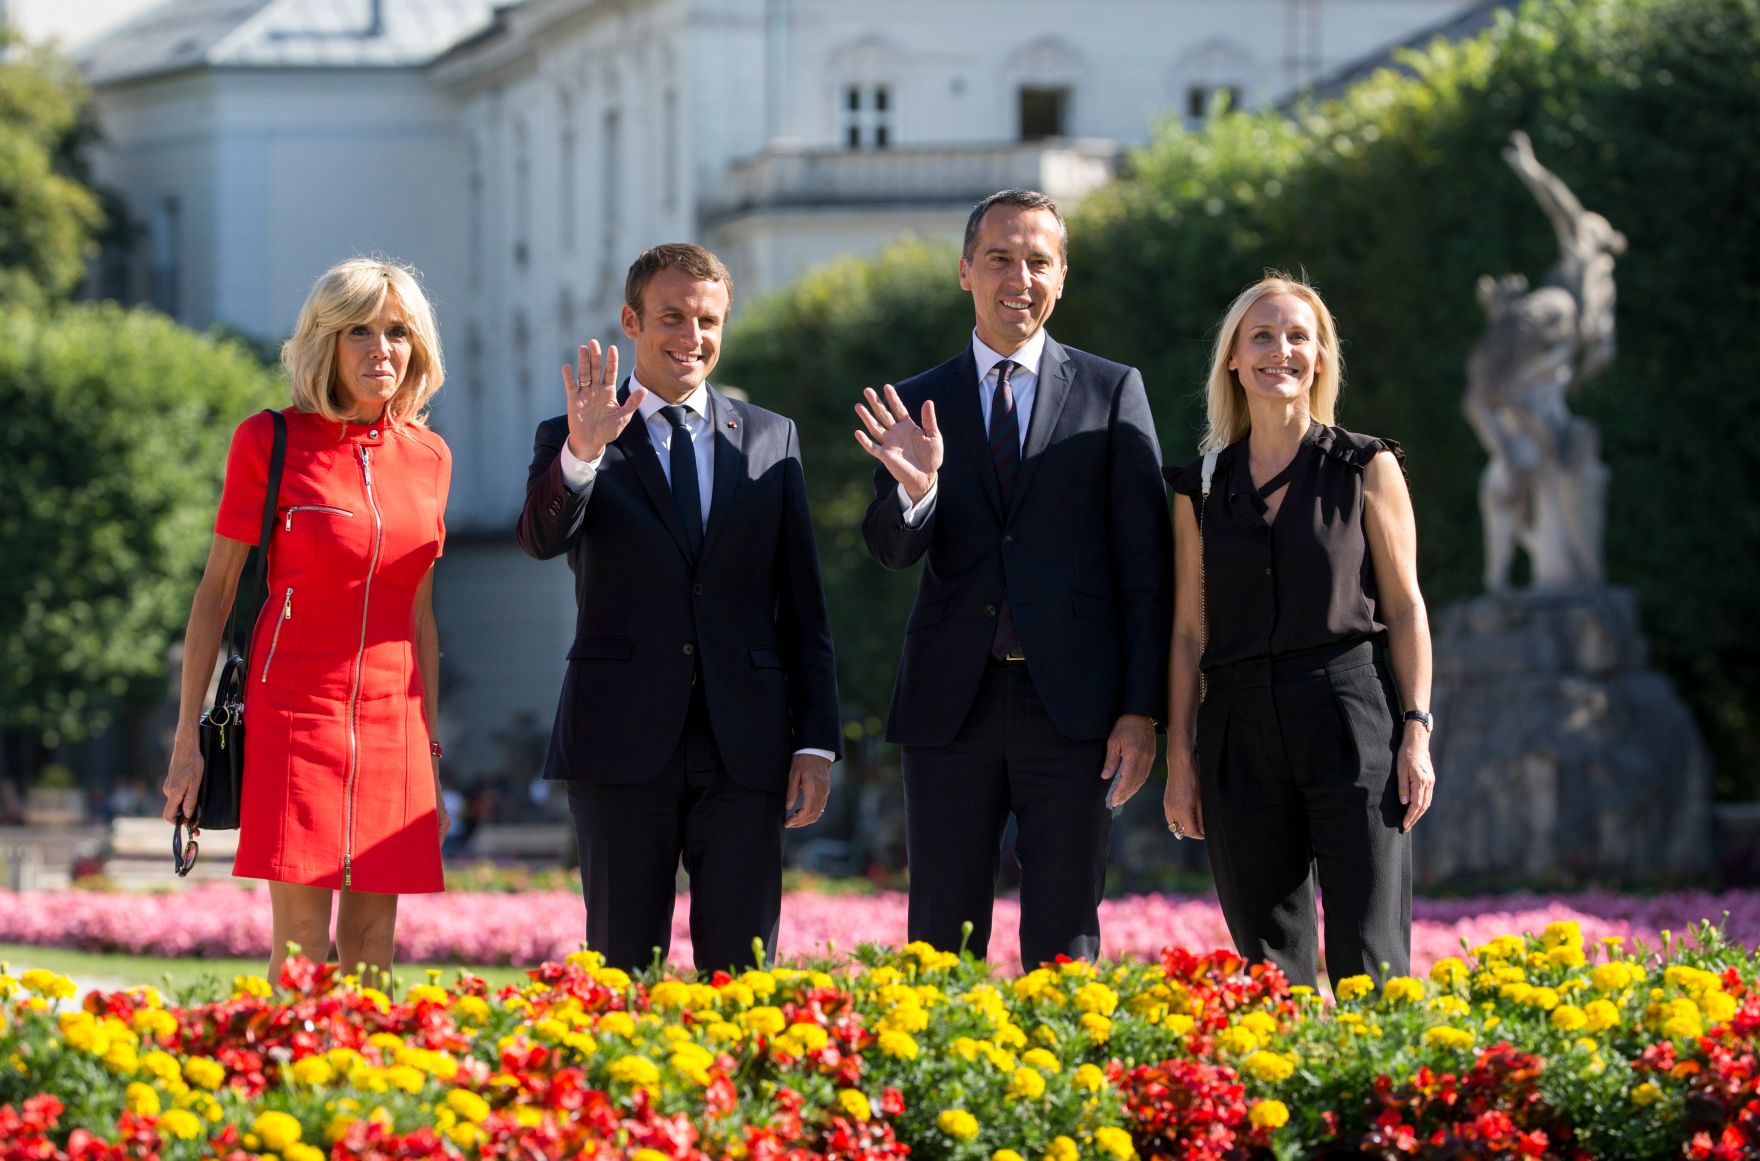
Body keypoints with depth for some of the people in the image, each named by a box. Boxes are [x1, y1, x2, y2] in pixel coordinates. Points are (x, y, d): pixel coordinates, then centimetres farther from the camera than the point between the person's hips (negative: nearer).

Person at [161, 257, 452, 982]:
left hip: (393, 723, 4)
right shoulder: (270, 441, -2)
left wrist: (433, 753, 15)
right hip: (295, 707, -4)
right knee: (303, 939, -10)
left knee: (371, 949, 2)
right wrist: (187, 739, -3)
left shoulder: (429, 457, 10)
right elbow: (215, 592, 0)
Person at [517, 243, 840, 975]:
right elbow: (542, 538, -15)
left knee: (741, 970, 0)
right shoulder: (569, 440, 6)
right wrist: (582, 451, -34)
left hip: (743, 749, 2)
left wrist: (816, 742, 4)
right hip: (624, 743, -2)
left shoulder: (771, 440, 13)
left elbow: (802, 606, 12)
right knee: (622, 971, 0)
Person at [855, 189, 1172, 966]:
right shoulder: (917, 405, 11)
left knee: (1063, 943, -1)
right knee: (941, 944, 2)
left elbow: (1145, 562, 2)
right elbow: (892, 549, 1)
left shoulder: (1112, 393, 6)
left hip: (1070, 703, -2)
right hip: (954, 703, 2)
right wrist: (914, 489, -23)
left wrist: (1142, 709, -5)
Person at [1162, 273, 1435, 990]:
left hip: (1349, 721, -3)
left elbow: (1404, 609, 5)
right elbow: (1189, 631, 12)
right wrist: (1179, 758, 7)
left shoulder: (1367, 469, 6)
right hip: (1242, 735, 3)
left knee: (1367, 959, -10)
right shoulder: (1202, 488, 12)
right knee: (1268, 963, 2)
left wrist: (1417, 734, -4)